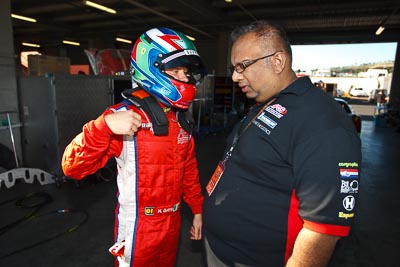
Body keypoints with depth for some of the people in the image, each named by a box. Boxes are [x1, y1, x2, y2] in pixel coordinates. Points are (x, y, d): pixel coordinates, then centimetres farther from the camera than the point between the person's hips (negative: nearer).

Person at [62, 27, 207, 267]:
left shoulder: (181, 118, 3)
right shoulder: (125, 116, -20)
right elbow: (74, 167, -24)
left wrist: (197, 209, 12)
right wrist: (104, 125, -39)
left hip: (172, 221, 7)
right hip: (139, 226, -6)